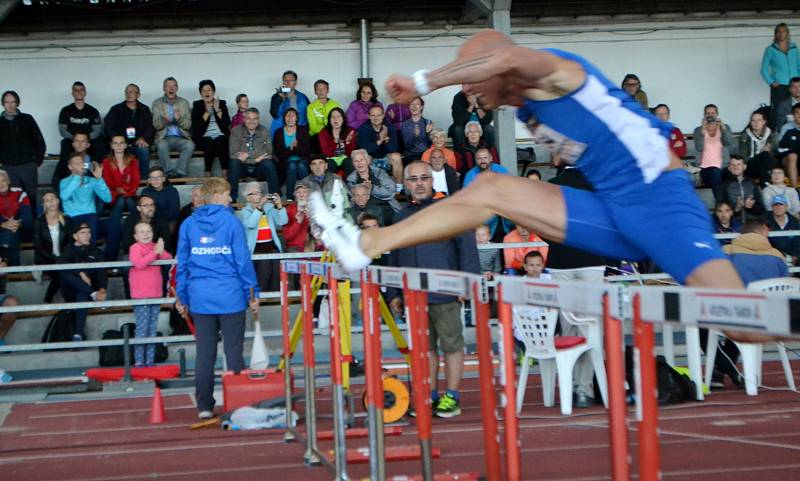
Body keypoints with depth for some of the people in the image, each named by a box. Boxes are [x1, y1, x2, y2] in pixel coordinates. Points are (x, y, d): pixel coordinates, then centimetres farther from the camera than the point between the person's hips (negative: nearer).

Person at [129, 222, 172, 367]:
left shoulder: (155, 246, 13)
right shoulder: (135, 248, -5)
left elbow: (169, 258, 3)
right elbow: (139, 263, -22)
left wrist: (161, 252, -16)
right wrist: (155, 253, -21)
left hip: (156, 294, 6)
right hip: (140, 296, -6)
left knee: (152, 329, 8)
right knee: (142, 329, -8)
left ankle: (150, 360, 13)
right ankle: (139, 361, -3)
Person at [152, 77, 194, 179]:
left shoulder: (184, 103, 12)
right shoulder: (157, 103, 10)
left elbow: (188, 125, 5)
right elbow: (156, 125, 2)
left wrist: (179, 119, -17)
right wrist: (164, 121, -21)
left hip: (181, 138, 1)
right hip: (164, 138, -1)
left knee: (190, 145, -32)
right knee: (162, 146, -36)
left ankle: (180, 173, -33)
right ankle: (170, 173, -33)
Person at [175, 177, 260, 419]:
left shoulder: (188, 224, 6)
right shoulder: (231, 221, -4)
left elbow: (182, 263, 8)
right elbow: (243, 260, -4)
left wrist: (182, 297, 14)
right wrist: (252, 292, 2)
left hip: (200, 297, 3)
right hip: (230, 295, -3)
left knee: (204, 353, 8)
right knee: (234, 351, 4)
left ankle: (204, 406, 10)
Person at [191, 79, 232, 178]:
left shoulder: (221, 104, 13)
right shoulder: (197, 105, 11)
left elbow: (227, 123, 0)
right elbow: (196, 126, -3)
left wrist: (218, 110, -8)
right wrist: (207, 112, -9)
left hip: (221, 136, 1)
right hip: (204, 137, -1)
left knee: (221, 142, -33)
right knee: (210, 144, -34)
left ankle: (225, 174, -35)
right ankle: (208, 175, -32)